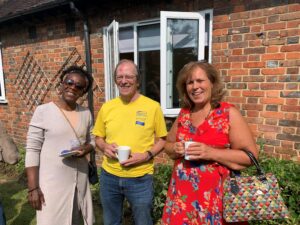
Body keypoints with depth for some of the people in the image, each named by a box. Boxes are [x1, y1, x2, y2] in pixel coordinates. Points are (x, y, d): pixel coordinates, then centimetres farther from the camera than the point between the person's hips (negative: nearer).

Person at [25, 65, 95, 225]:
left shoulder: (86, 113, 2)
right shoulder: (43, 111, -11)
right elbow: (32, 150, -10)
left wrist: (85, 149, -11)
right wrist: (32, 188, -11)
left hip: (80, 181, 4)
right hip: (52, 183, -4)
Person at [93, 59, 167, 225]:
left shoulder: (152, 106, -8)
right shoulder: (106, 107, 1)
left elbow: (162, 139, -1)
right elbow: (98, 137, 12)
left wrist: (147, 155, -17)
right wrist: (104, 147, -9)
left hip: (140, 178, -3)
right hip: (109, 176, 3)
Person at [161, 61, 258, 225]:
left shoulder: (228, 113, -9)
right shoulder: (184, 113, 5)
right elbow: (168, 145, 15)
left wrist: (211, 153, -21)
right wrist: (175, 149, -7)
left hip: (214, 196, -4)